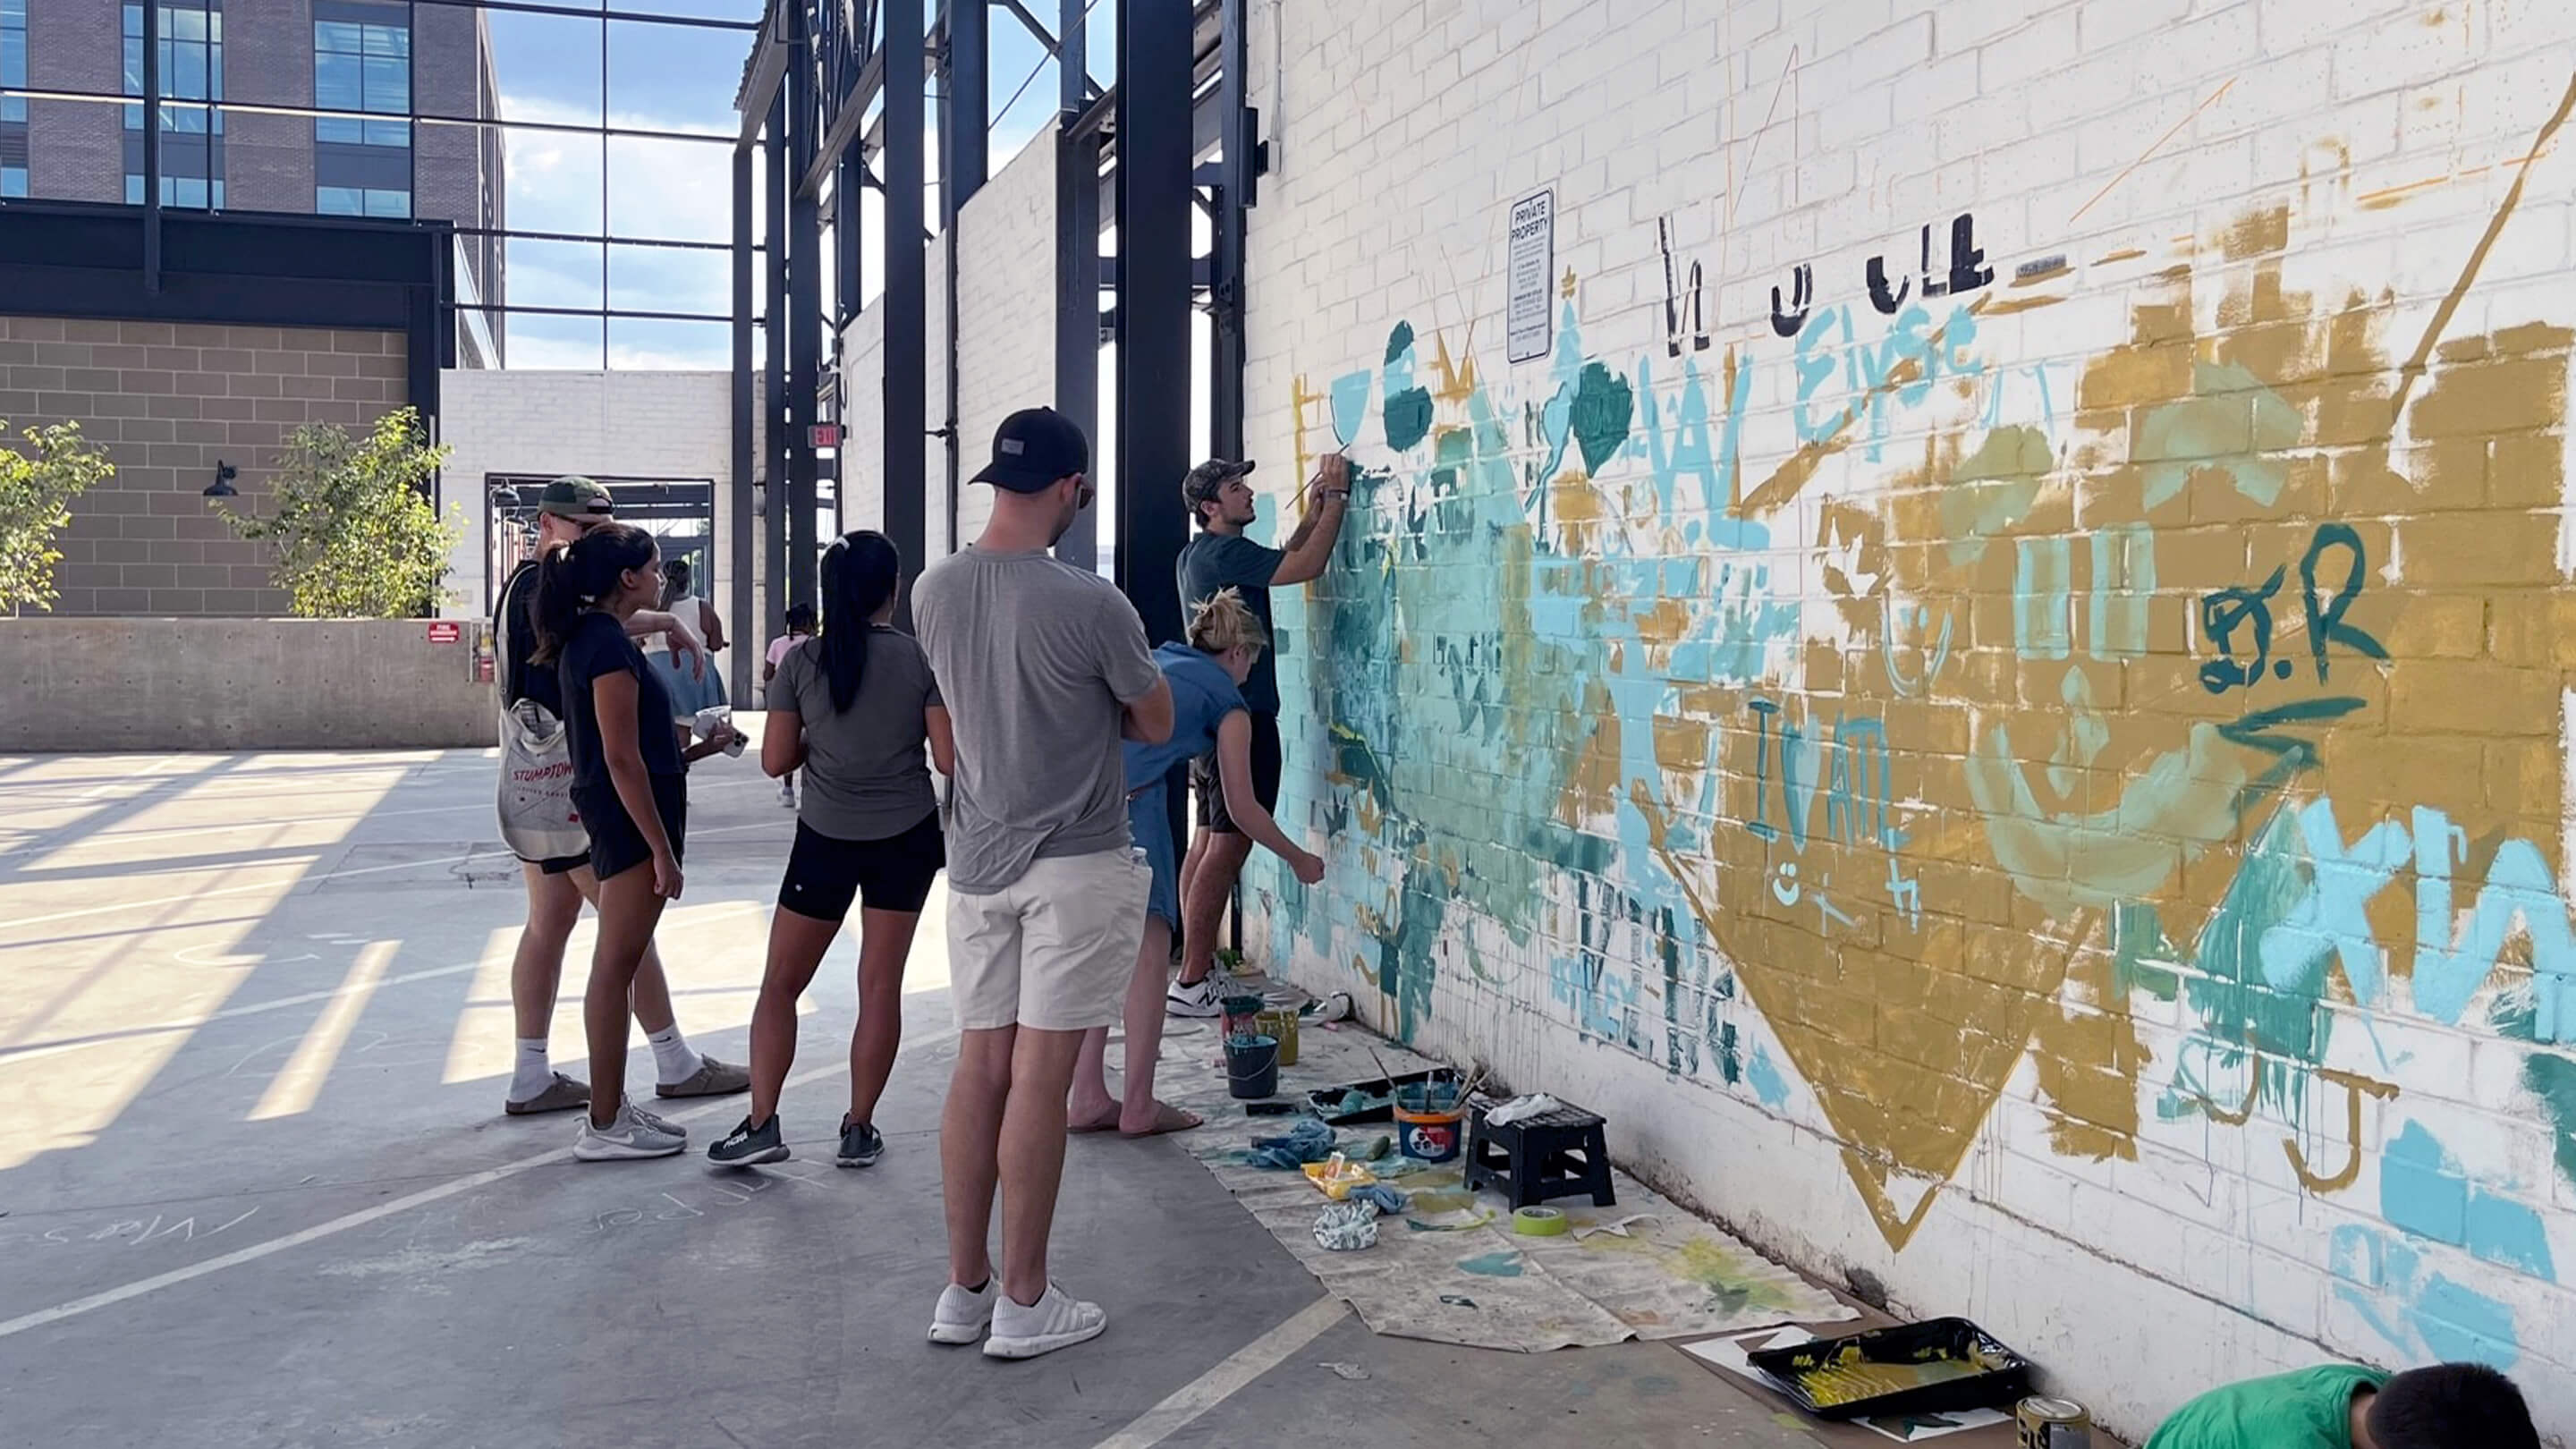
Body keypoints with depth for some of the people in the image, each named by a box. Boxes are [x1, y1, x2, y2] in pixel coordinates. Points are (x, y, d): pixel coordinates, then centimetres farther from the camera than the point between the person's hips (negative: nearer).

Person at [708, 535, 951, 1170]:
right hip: (905, 838, 0)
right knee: (881, 986, 7)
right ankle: (859, 1130, 12)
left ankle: (762, 1124, 4)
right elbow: (950, 758, -10)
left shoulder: (802, 661, -5)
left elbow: (775, 760, -2)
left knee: (780, 983, 10)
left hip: (826, 839, 0)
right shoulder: (920, 657, -8)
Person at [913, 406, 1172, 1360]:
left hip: (977, 860, 6)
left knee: (980, 1068, 11)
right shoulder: (1089, 604, -18)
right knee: (1040, 1076, -1)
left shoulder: (934, 592, 0)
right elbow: (1156, 723, -3)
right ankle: (1023, 1304, 9)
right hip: (1074, 864, -6)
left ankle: (966, 1289, 20)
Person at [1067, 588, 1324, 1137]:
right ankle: (1139, 1106, 5)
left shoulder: (1151, 661, 29)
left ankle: (1087, 1098, 18)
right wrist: (1299, 860, 29)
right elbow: (1242, 809, 15)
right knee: (1148, 948, 4)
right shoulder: (1227, 700, 12)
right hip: (1125, 799, -7)